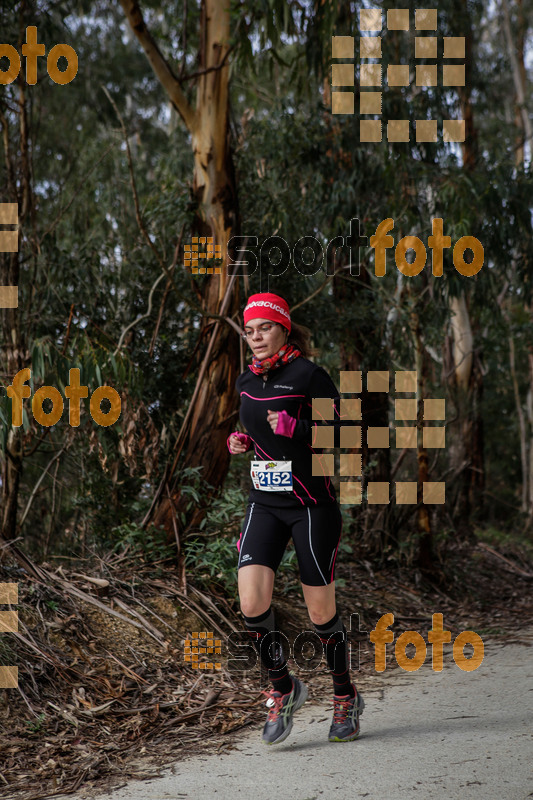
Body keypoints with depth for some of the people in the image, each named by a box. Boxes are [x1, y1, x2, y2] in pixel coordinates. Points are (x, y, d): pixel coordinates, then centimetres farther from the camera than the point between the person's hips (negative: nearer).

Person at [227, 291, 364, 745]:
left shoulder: (310, 375, -9)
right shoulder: (247, 382, 11)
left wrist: (293, 428, -25)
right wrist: (243, 442, 7)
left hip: (312, 504, -5)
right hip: (265, 503, 5)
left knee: (321, 610, 2)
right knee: (252, 603, -11)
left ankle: (346, 697, 24)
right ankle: (284, 689, 12)